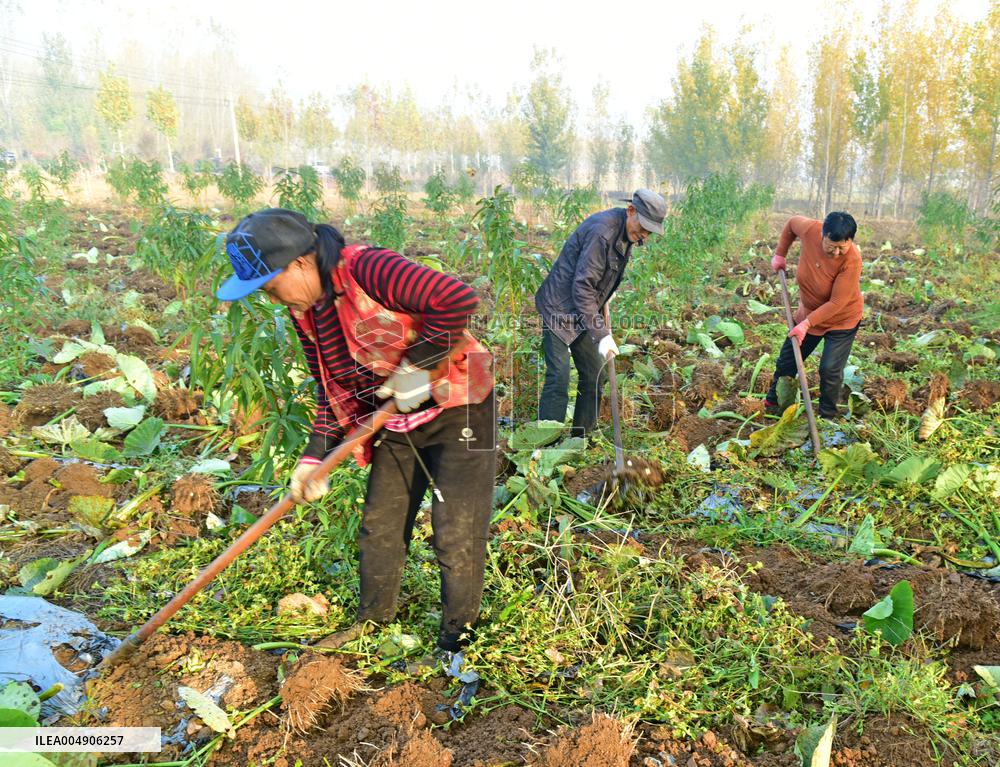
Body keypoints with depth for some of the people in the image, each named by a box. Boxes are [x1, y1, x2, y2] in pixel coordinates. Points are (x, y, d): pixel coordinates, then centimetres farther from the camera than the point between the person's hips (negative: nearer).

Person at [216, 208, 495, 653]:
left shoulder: (366, 269, -25)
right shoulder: (306, 312, 2)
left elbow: (458, 299, -35)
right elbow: (331, 390, 10)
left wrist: (417, 365, -25)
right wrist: (314, 456, 0)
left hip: (456, 411, -8)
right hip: (397, 421, 8)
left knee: (456, 534, -1)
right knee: (379, 524, 16)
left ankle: (457, 636, 20)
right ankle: (373, 619, 38)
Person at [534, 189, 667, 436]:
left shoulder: (627, 234, 4)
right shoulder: (602, 231, -25)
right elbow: (582, 288, -28)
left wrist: (603, 321, 18)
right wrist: (602, 335, -31)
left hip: (583, 313, 9)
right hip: (560, 308, -9)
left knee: (595, 376, 10)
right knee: (559, 377, -15)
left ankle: (582, 439, 22)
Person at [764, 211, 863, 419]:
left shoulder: (852, 260, -32)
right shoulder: (810, 230, -23)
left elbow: (837, 303, -29)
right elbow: (792, 222, 3)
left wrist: (807, 324, -32)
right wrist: (780, 253, 1)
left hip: (842, 319, -5)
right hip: (808, 312, 5)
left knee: (830, 370, -11)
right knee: (787, 360, 14)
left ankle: (827, 417, 10)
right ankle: (772, 404, 34)